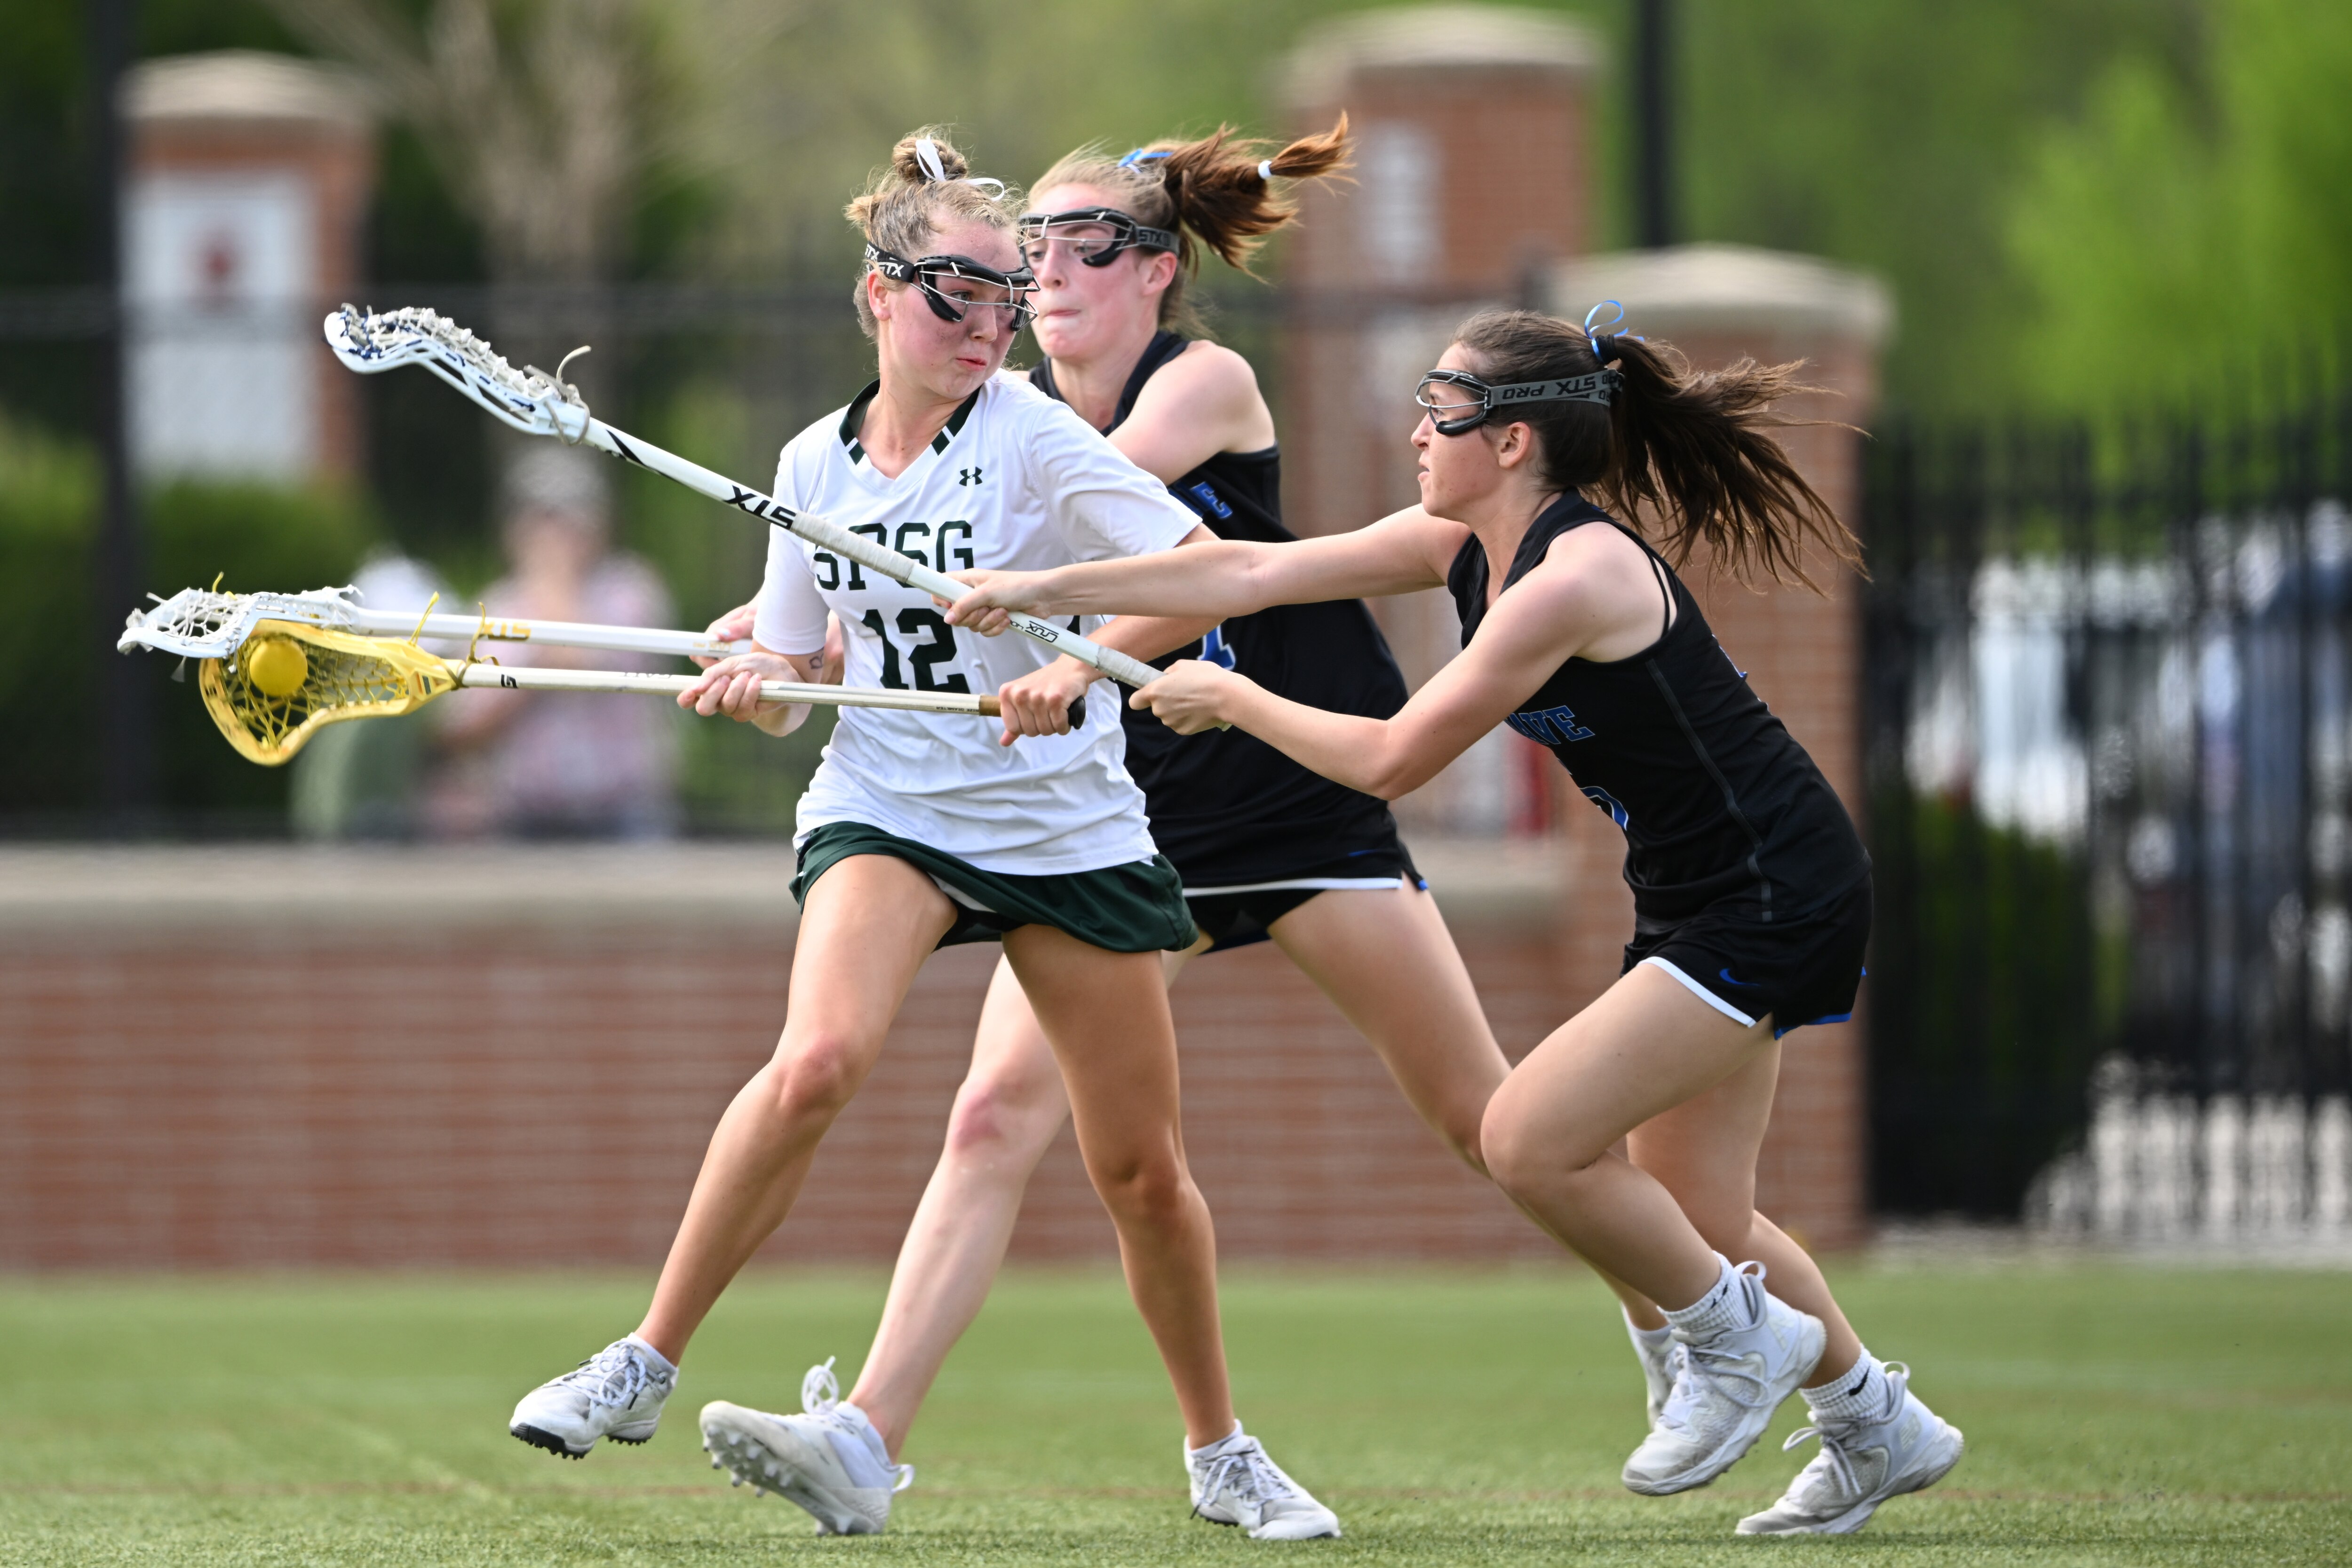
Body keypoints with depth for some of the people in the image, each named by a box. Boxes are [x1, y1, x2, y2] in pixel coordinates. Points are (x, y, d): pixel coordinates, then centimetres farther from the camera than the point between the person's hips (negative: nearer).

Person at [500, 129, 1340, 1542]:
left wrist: (1078, 661, -30)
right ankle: (644, 1367, -19)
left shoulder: (1035, 440, -10)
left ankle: (1222, 1454, 24)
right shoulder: (815, 467, 3)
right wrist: (748, 686, -11)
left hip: (1071, 827, -1)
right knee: (818, 1059, -27)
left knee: (1143, 1171, 4)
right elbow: (796, 673, 12)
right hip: (886, 811, 1)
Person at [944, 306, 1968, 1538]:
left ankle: (1738, 1338, 5)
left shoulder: (1575, 579, -24)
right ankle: (1876, 1424, 29)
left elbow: (1391, 760, -19)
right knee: (1695, 1217, 13)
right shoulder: (1466, 545, 4)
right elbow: (1252, 572, 4)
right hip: (1699, 903, 10)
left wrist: (1230, 700, -6)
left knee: (1530, 1141, -14)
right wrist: (1044, 592, 1)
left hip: (1776, 901, -10)